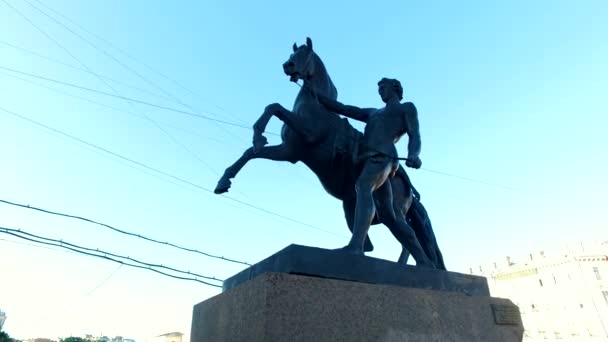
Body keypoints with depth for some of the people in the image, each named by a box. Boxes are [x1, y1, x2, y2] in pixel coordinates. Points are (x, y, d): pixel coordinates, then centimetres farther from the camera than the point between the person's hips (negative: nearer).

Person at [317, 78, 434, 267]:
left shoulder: (407, 107, 20)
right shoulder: (373, 113, 38)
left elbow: (414, 136, 5)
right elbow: (343, 109, 32)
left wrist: (413, 155, -18)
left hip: (381, 156, -7)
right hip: (372, 159, 7)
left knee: (363, 187, -34)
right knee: (388, 216, 0)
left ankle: (355, 245, -53)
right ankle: (423, 260, 2)